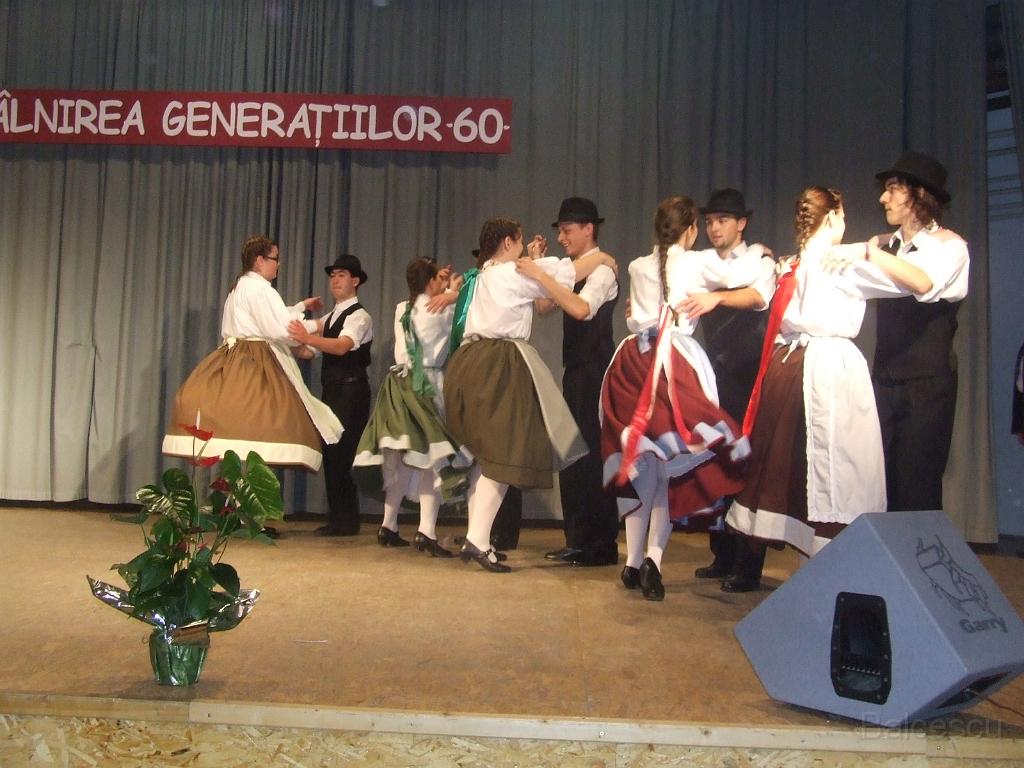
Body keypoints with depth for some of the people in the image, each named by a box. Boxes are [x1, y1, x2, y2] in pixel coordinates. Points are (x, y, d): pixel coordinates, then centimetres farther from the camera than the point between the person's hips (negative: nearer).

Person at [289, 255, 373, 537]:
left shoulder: (359, 316, -10)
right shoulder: (333, 315, 21)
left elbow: (342, 346, -28)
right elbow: (314, 328, 7)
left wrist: (308, 339, -41)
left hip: (350, 391, -9)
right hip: (332, 389, 9)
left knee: (341, 454, -9)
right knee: (331, 453, 10)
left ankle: (346, 522, -1)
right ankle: (337, 518, 17)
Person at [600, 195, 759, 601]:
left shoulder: (639, 267, 12)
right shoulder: (699, 262, 1)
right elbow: (741, 275, 13)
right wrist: (755, 253, 33)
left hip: (636, 358, 4)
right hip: (678, 362, -4)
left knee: (639, 460, 12)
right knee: (674, 461, 3)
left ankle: (633, 562, 16)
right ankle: (653, 557, -9)